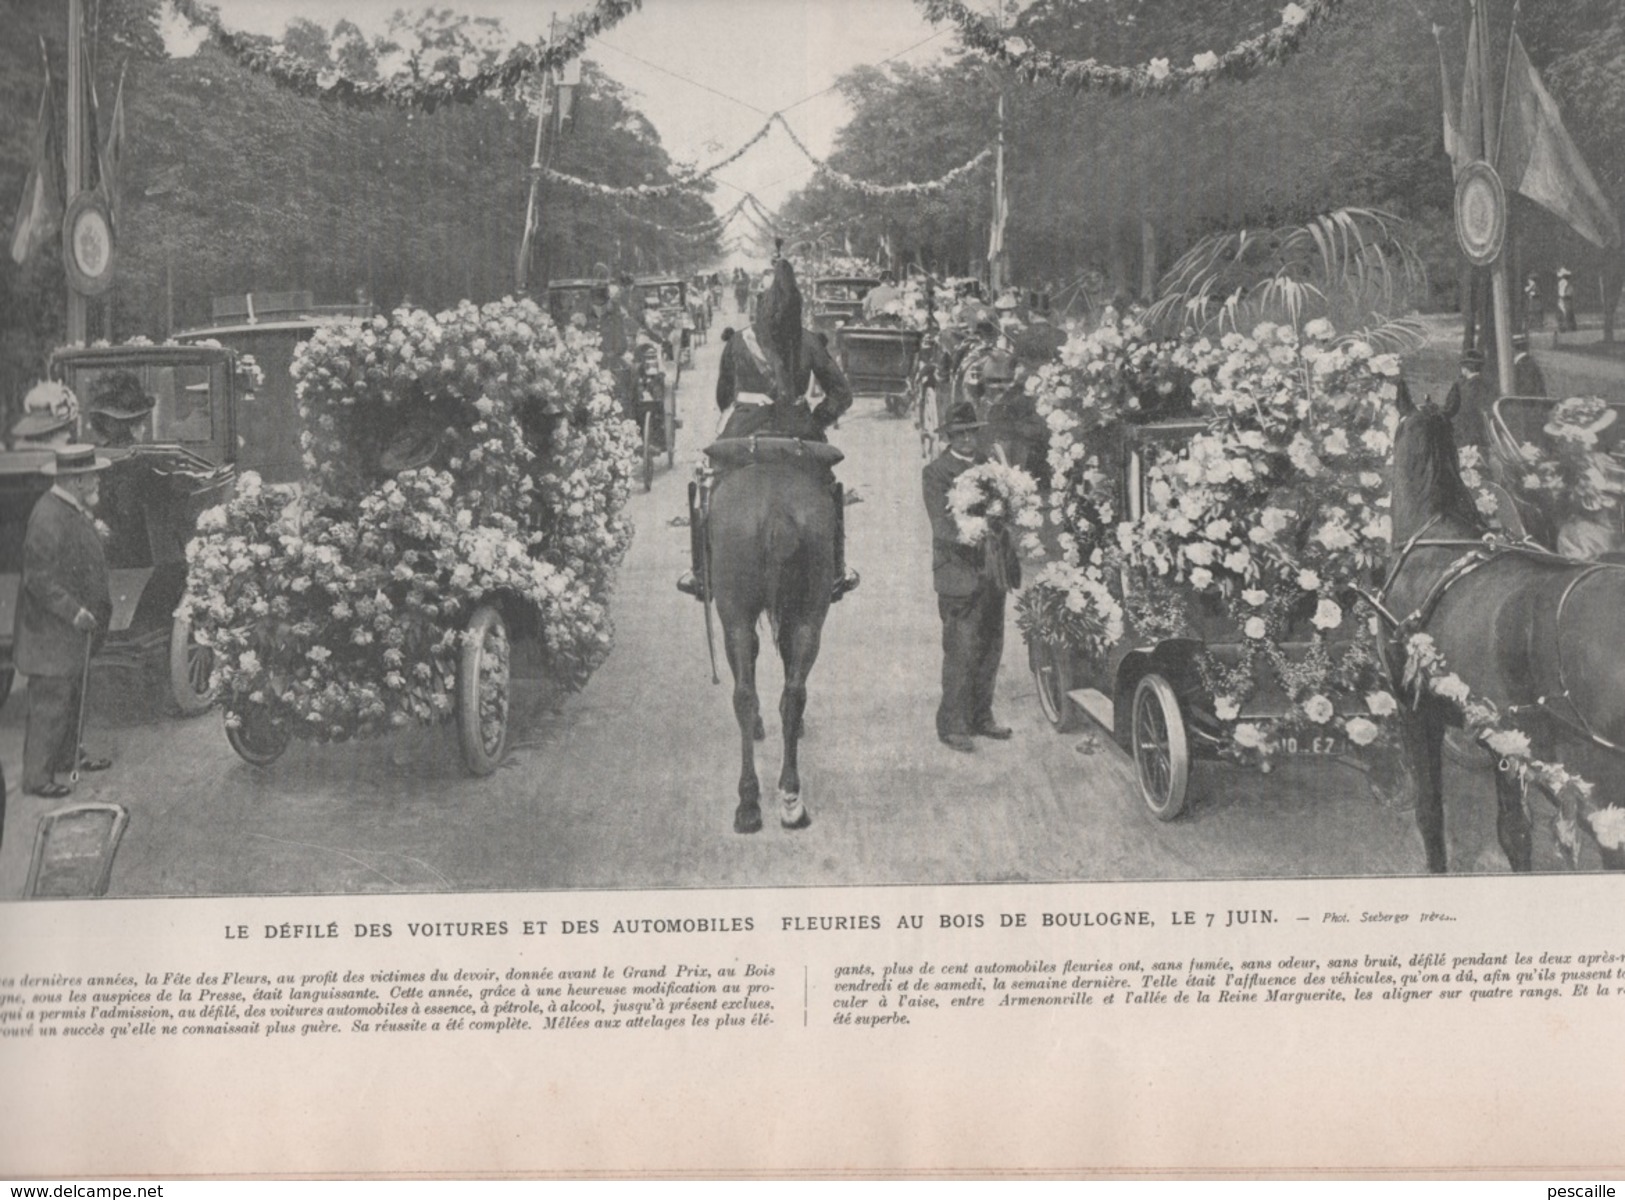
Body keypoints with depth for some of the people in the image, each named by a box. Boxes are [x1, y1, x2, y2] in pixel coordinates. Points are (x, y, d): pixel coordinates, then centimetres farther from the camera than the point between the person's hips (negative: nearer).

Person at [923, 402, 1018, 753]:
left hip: (992, 574, 7)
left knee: (990, 649, 11)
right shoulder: (935, 472, -5)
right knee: (961, 653, -6)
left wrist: (1010, 559, 12)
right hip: (959, 574, -6)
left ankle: (980, 717, 23)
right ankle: (952, 725, 2)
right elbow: (941, 526, -13)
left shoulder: (986, 466, 14)